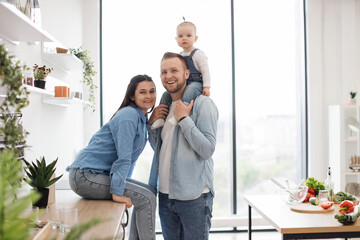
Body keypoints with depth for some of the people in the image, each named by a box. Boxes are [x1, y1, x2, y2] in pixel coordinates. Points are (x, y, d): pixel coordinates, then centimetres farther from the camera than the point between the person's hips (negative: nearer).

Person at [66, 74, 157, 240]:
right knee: (146, 198, -14)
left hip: (101, 174, 10)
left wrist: (124, 182, 15)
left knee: (149, 192, 10)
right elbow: (123, 156, -20)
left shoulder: (142, 118, 15)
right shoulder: (129, 115, -16)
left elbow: (130, 156, 19)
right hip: (84, 176, -10)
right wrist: (117, 192, -20)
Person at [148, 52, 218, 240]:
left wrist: (184, 119, -18)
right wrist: (152, 123, 3)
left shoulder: (202, 103, -10)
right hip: (165, 194, 7)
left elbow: (207, 150, -18)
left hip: (194, 196, -7)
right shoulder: (166, 106, 12)